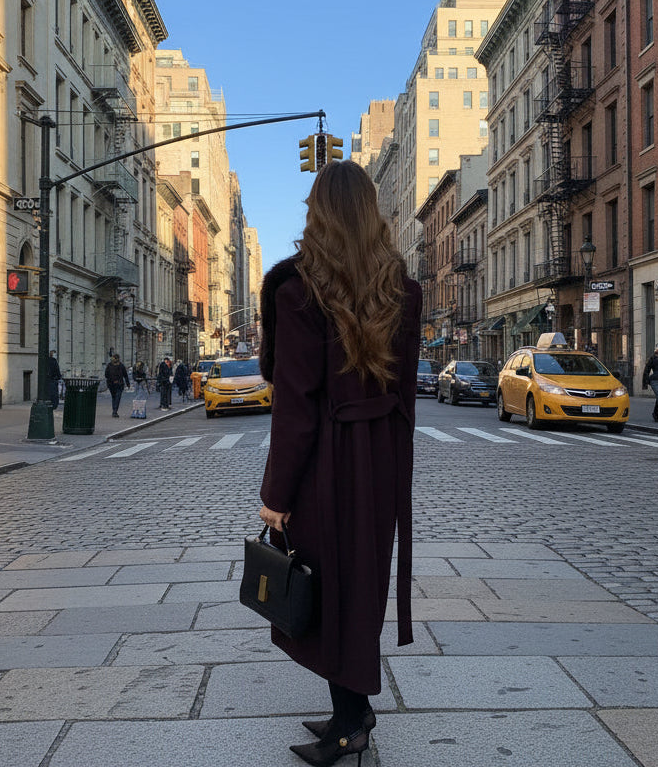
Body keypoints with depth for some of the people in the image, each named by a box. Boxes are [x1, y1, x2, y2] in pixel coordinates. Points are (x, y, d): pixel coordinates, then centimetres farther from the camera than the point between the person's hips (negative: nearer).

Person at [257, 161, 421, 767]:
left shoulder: (296, 286, -15)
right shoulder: (404, 289, 2)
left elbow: (295, 399, -17)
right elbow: (405, 384, 7)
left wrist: (275, 492, -11)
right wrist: (391, 462, 17)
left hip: (324, 460, -5)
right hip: (383, 460, 6)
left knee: (327, 581, 8)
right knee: (364, 577, 17)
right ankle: (354, 711, 30)